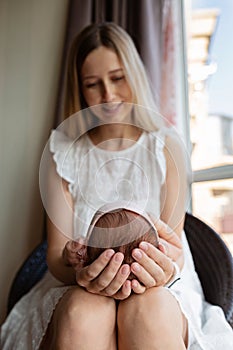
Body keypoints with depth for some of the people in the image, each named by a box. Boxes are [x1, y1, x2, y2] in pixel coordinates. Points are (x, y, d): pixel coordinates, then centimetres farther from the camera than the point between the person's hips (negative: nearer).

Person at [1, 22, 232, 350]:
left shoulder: (166, 147, 1)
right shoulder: (62, 152, 2)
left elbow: (175, 244, -5)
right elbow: (56, 252, -5)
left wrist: (167, 268, -29)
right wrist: (77, 270, -28)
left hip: (159, 290, 1)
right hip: (77, 288, 0)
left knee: (148, 310, -35)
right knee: (84, 313, -35)